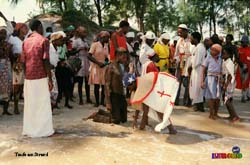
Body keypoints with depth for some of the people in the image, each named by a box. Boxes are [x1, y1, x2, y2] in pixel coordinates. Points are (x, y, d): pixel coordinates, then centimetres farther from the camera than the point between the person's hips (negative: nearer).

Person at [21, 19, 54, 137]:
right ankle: (43, 130, 7)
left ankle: (29, 129, 19)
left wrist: (26, 76, 15)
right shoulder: (44, 40, -6)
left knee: (30, 103, 12)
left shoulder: (26, 42, 10)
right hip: (41, 77, -5)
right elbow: (46, 61, -13)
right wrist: (50, 79, -10)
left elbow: (23, 61, 8)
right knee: (42, 104, 2)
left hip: (28, 77, 5)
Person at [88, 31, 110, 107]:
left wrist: (106, 63, -4)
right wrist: (98, 63, -18)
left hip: (104, 68, 5)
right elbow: (89, 56, -11)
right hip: (96, 67, -5)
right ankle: (97, 102, 9)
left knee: (104, 85, 1)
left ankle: (102, 101, 14)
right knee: (97, 86, -3)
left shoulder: (106, 46, 10)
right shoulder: (95, 44, -6)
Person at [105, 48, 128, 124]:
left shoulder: (119, 66, 10)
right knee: (116, 120, -6)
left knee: (124, 119, 11)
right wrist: (108, 103, -19)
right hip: (114, 95, -8)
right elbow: (107, 85, -16)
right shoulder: (111, 67, -13)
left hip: (121, 95, 8)